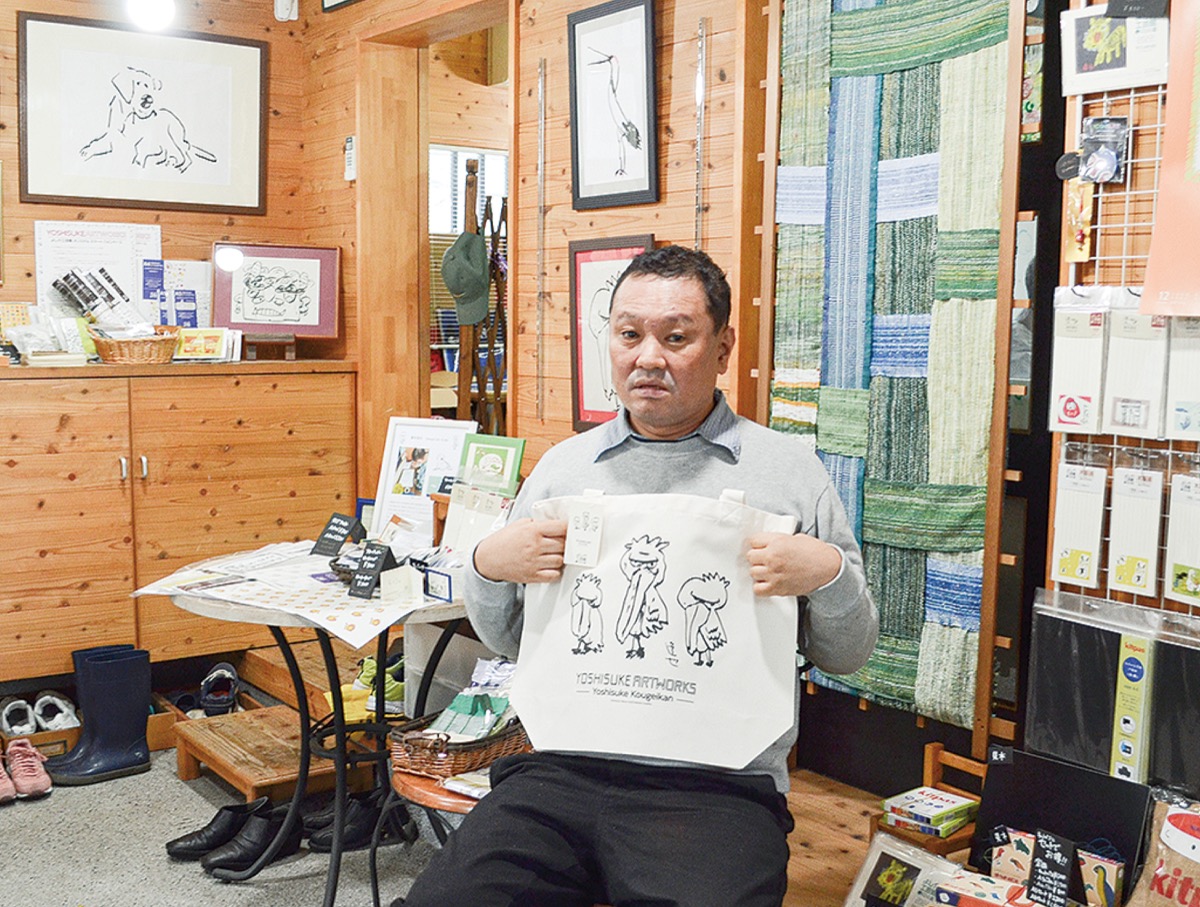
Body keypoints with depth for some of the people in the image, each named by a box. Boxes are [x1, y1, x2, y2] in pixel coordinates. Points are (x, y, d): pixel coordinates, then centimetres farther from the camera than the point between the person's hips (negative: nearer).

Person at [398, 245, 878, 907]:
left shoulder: (788, 471, 7)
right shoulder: (562, 467, 15)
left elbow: (846, 657, 11)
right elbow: (506, 642, 21)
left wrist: (829, 576, -8)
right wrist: (487, 567, 1)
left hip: (720, 785, -2)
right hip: (561, 772, 3)